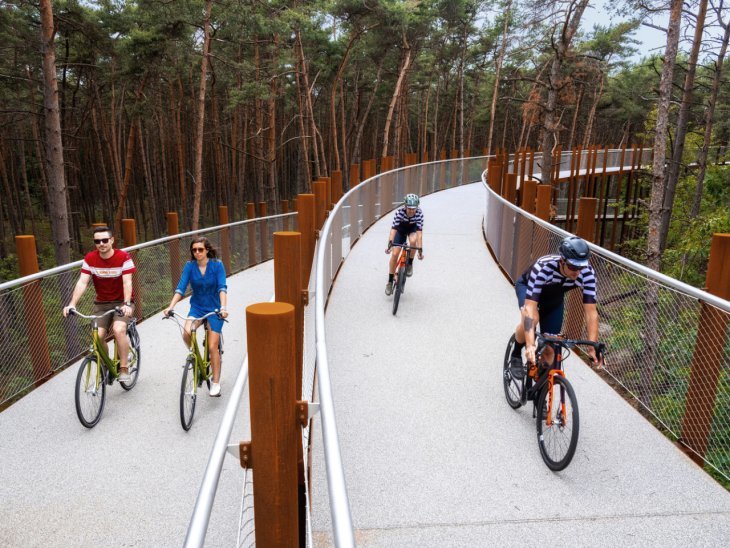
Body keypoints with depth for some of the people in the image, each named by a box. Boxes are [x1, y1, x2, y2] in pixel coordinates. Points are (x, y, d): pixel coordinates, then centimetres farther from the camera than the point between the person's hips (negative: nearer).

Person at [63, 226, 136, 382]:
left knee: (118, 330, -28)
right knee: (97, 336, -14)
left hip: (122, 302, -3)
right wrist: (72, 304, -27)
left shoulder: (123, 257, -16)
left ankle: (124, 369, -13)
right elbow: (82, 282, -14)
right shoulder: (90, 259, -7)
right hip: (101, 303, 3)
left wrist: (127, 304, -38)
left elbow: (127, 283, -23)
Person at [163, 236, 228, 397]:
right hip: (197, 307, 2)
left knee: (212, 347, -4)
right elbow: (181, 287, -13)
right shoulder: (189, 266, -6)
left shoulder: (217, 265, -13)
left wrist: (223, 307, -37)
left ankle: (216, 383, 12)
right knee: (186, 333, -27)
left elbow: (222, 288, -22)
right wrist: (171, 306, -27)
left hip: (214, 309, -2)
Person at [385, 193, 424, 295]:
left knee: (413, 241, -36)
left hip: (412, 228, 0)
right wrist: (390, 244, -53)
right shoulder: (399, 212, -34)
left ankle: (410, 264, -9)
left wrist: (420, 250, -42)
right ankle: (390, 282, 3)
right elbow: (393, 229, -39)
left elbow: (419, 232, -36)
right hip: (401, 229, 0)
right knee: (394, 254, -11)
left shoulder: (419, 213, -33)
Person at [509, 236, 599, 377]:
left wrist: (593, 346, -38)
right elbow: (530, 308, -48)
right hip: (527, 287, -3)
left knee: (550, 347, -2)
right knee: (531, 318, -36)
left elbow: (591, 312, -30)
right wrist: (530, 345, -56)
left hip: (554, 297, 3)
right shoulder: (543, 267, -43)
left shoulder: (588, 273, -33)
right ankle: (516, 355, -8)